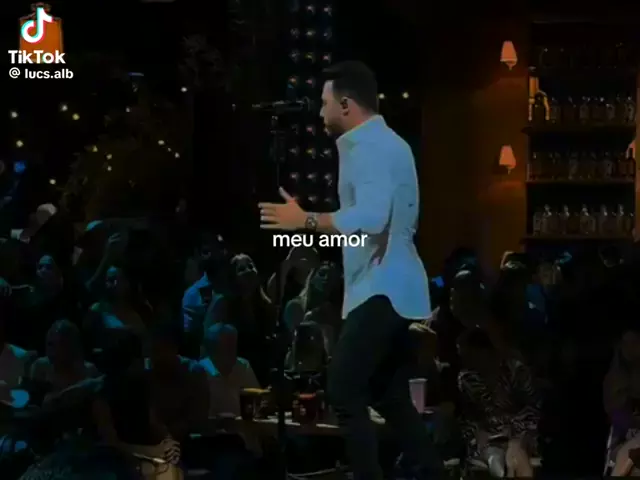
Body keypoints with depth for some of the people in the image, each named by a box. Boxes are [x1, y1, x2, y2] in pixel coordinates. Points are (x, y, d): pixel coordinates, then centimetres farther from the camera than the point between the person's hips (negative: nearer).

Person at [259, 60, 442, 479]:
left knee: (345, 392, -12)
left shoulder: (368, 148, -14)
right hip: (393, 287, 11)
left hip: (381, 288, -11)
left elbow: (371, 217, -29)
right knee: (391, 397, 14)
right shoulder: (389, 144, 19)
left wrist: (305, 220, -25)